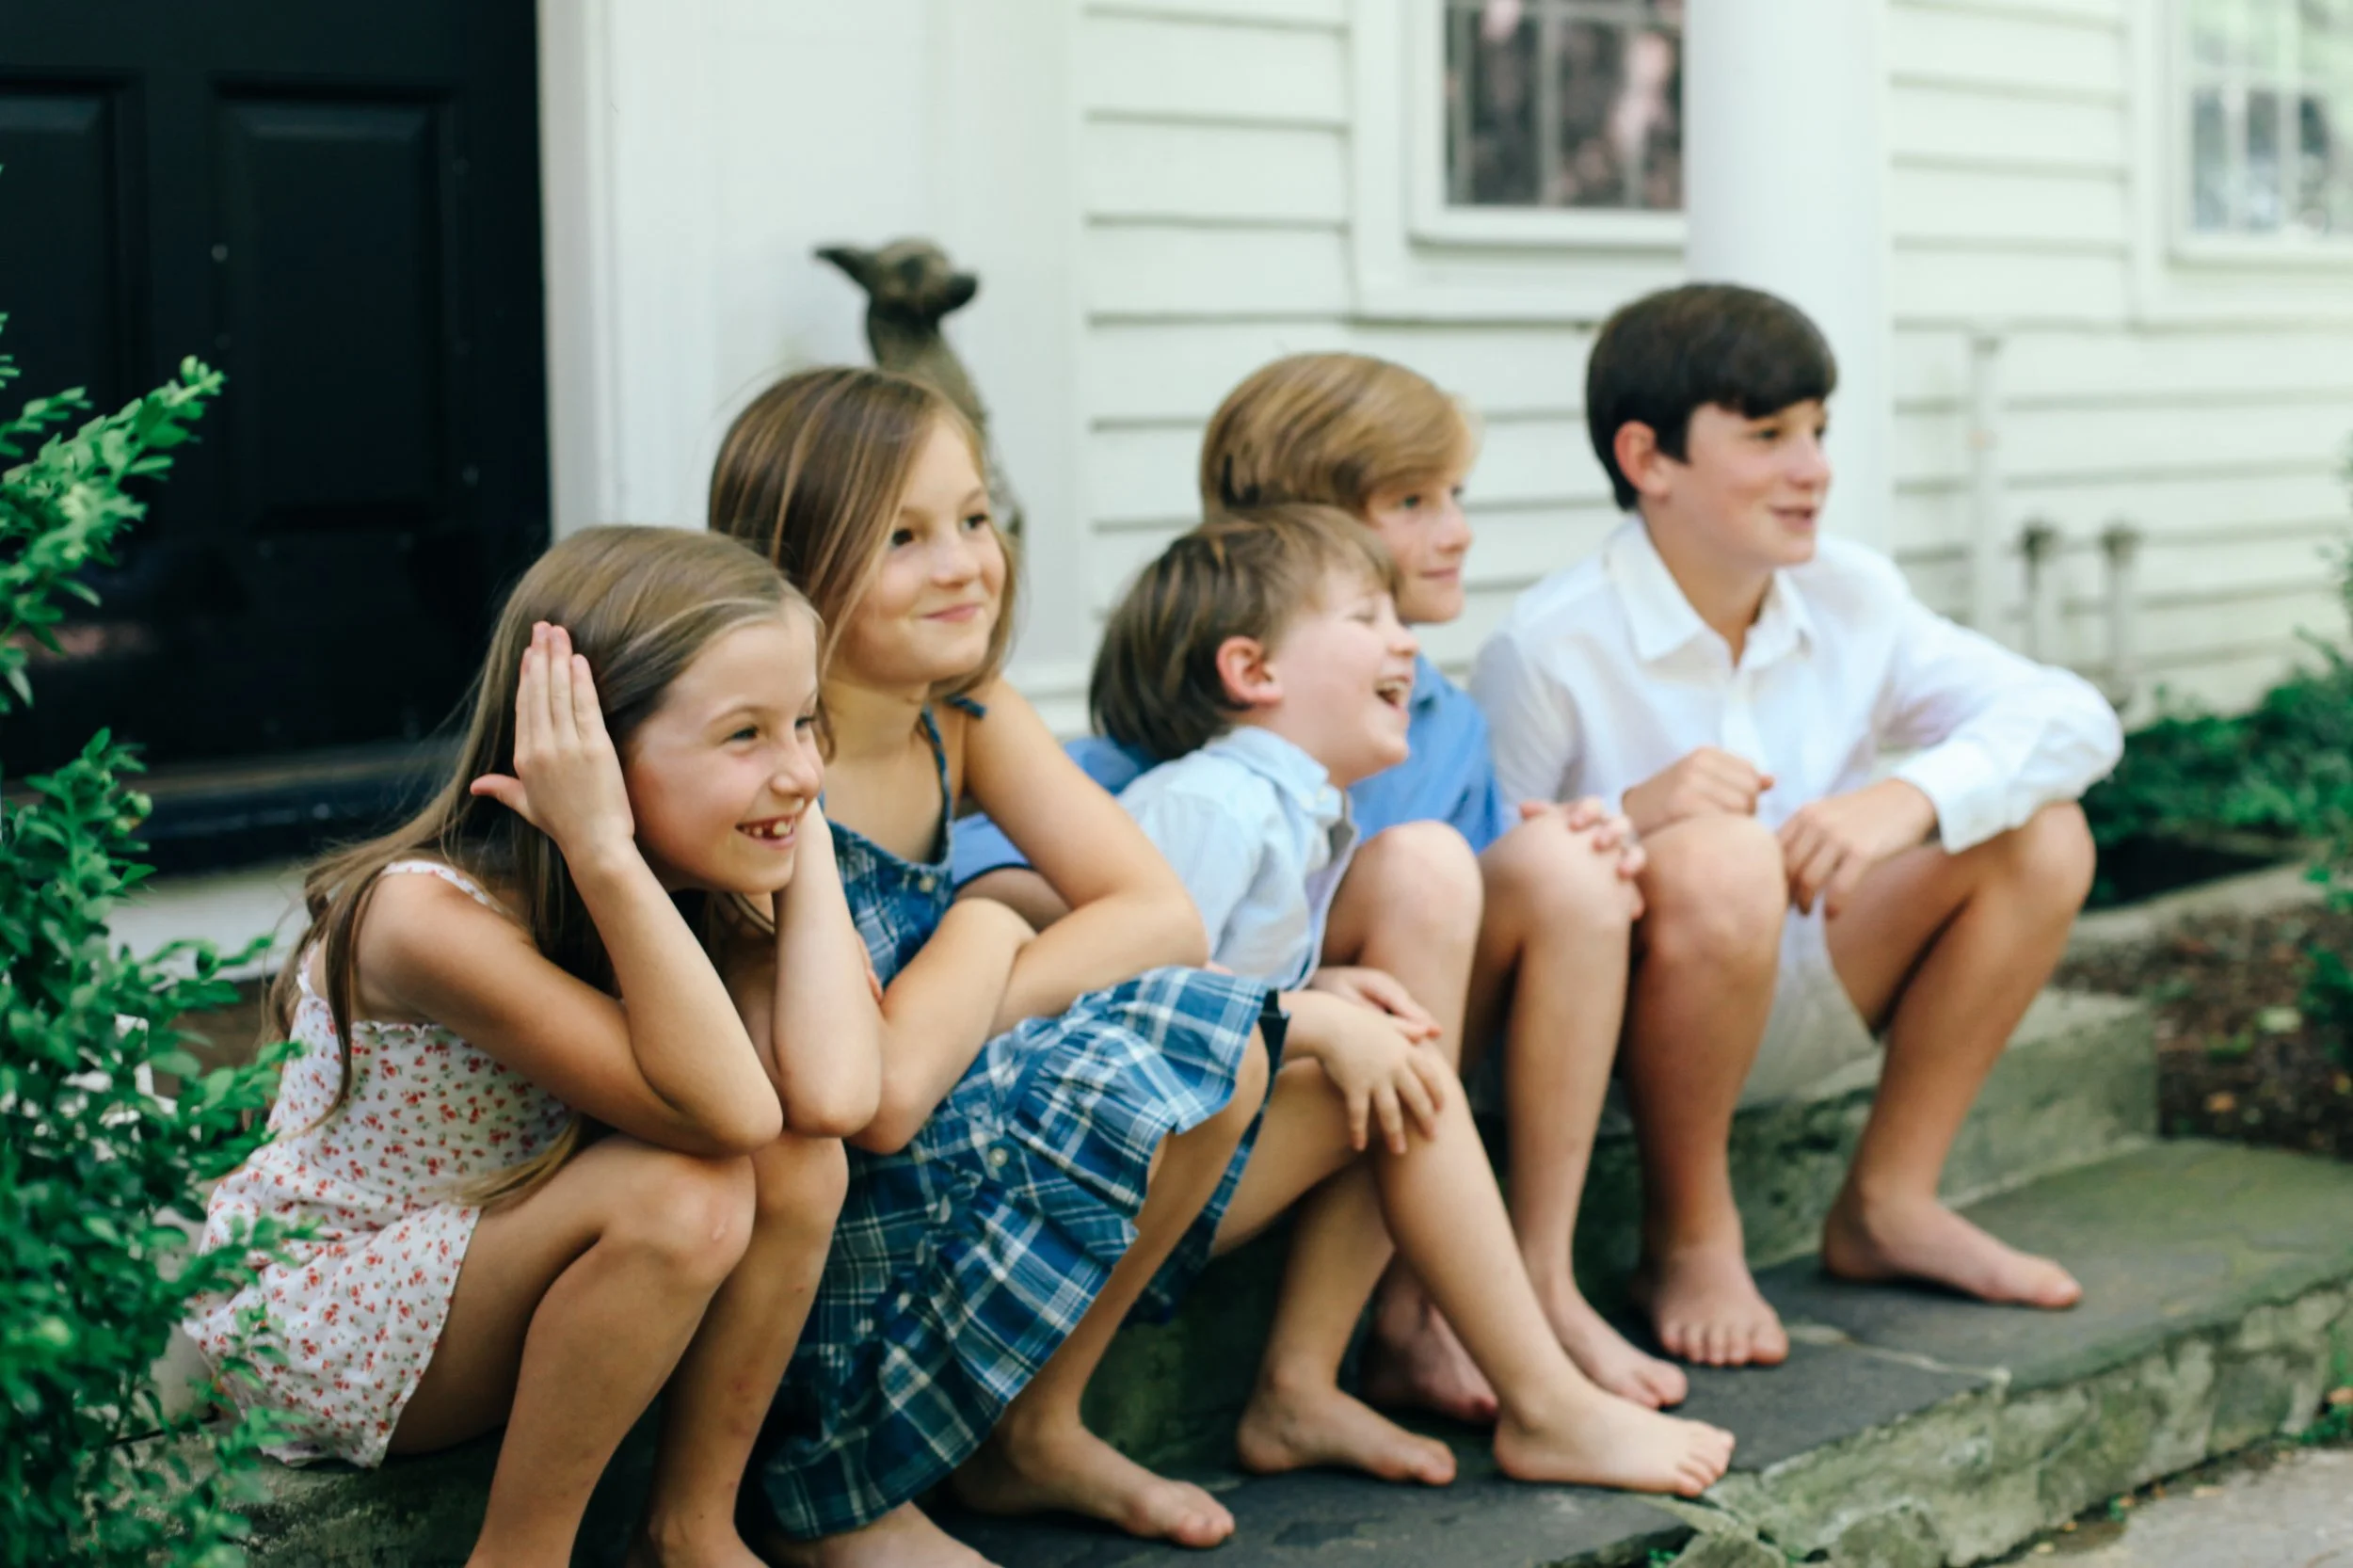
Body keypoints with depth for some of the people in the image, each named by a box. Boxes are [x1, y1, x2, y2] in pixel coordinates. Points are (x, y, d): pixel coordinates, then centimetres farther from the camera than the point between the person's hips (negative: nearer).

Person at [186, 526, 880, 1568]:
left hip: (485, 1267, 7)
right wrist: (601, 849, -42)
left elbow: (835, 1094, -29)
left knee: (799, 1158, -19)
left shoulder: (706, 899, -9)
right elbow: (721, 1112, -37)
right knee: (683, 1195, -30)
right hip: (308, 1316, -7)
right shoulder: (430, 915, -30)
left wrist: (803, 820, -20)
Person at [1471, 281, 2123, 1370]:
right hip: (1599, 1032, -6)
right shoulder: (1550, 651, -20)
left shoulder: (1850, 599, -2)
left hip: (1784, 1014, 6)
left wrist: (1909, 799, -25)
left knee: (2040, 836, -5)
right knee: (1720, 860, -37)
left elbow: (2074, 718, -8)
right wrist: (1630, 816, -37)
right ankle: (1687, 1243, -14)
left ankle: (1886, 1205, 4)